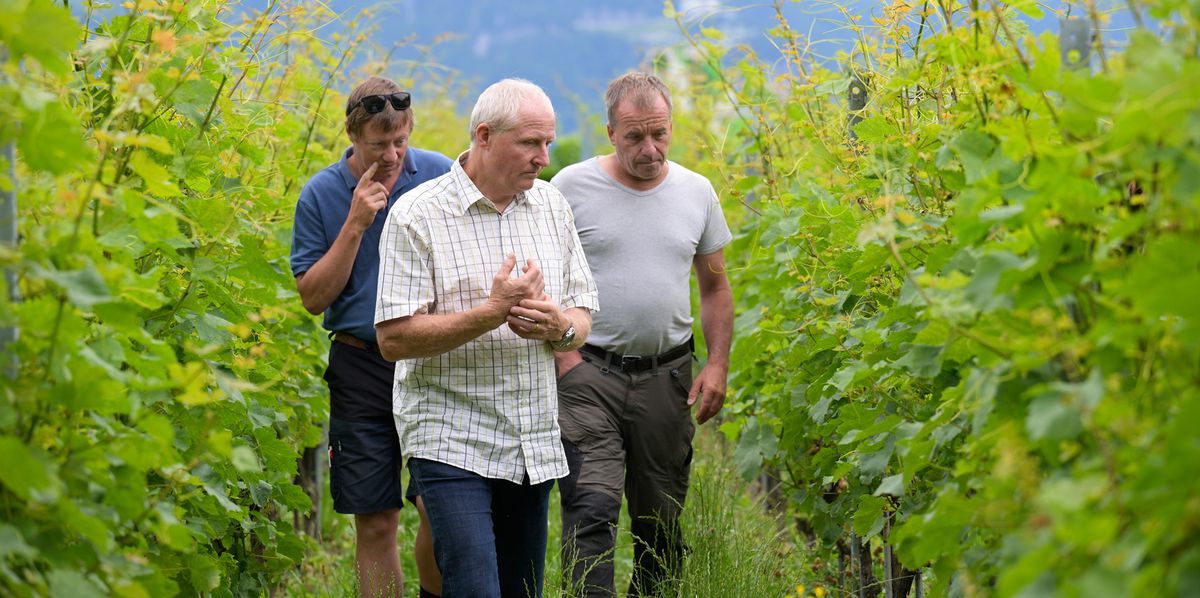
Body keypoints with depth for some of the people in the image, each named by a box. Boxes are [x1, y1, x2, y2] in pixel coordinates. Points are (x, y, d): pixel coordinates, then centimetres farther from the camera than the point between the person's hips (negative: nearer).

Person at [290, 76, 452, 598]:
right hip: (361, 367, 0)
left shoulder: (440, 176, 0)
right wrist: (355, 225, -12)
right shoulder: (321, 195, 1)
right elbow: (313, 296, -2)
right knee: (374, 524, 3)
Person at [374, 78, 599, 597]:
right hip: (451, 443, -6)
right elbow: (393, 338, -13)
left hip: (535, 448, 6)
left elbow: (582, 316, 15)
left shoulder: (551, 205, 10)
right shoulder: (417, 215, -8)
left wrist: (560, 325, -9)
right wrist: (493, 312, -21)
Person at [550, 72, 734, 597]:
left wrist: (718, 364, 5)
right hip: (588, 372, -3)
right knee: (591, 509, -16)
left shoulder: (696, 192, 8)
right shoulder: (572, 187, -3)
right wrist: (562, 354, -9)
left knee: (662, 519, 9)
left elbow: (715, 287, 16)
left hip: (667, 375, 4)